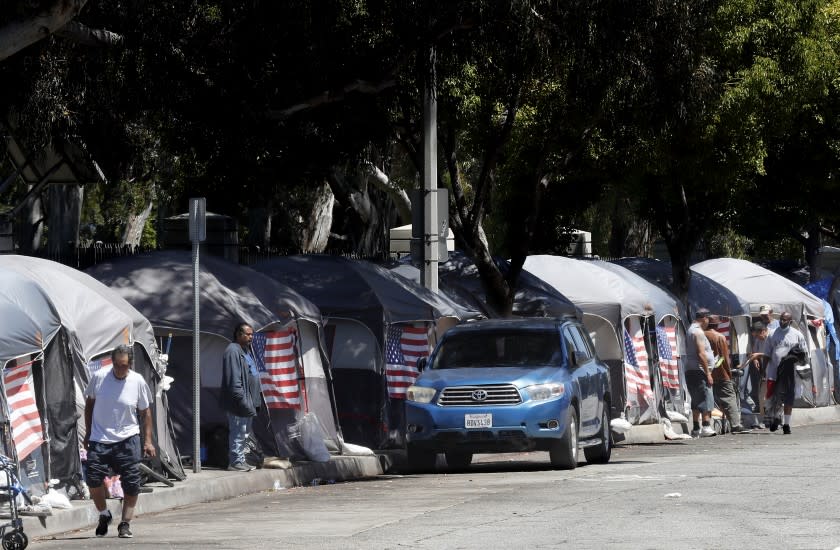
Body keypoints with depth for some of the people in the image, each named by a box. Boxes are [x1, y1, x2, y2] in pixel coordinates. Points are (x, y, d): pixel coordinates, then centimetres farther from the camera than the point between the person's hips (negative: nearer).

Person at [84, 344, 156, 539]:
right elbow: (89, 404, 11)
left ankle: (125, 523, 11)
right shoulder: (99, 377, -4)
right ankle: (104, 514, 19)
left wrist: (148, 440, 2)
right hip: (99, 440, 0)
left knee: (131, 485, -3)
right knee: (93, 479, -6)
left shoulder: (138, 382, -4)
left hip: (127, 440, 0)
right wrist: (88, 433, 11)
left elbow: (145, 412, 6)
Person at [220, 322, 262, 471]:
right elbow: (233, 379, -20)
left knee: (244, 433, 13)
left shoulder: (247, 350, 17)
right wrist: (241, 399, -24)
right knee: (238, 432, -8)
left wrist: (255, 400, 19)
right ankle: (235, 461, -5)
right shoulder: (233, 351, -13)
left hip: (249, 401, 10)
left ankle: (241, 460, 19)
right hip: (239, 402, -10)